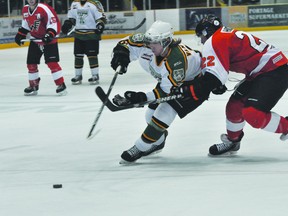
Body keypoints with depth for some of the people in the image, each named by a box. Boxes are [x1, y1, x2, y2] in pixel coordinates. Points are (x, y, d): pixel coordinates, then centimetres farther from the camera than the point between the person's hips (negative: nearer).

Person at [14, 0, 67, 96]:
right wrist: (20, 34, 12)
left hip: (49, 41, -7)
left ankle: (61, 85, -10)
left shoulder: (44, 9, -22)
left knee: (52, 62, -15)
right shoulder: (25, 10, 2)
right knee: (31, 64, 8)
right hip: (35, 40, 7)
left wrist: (50, 34, -33)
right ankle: (33, 86, 23)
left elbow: (54, 22, -23)